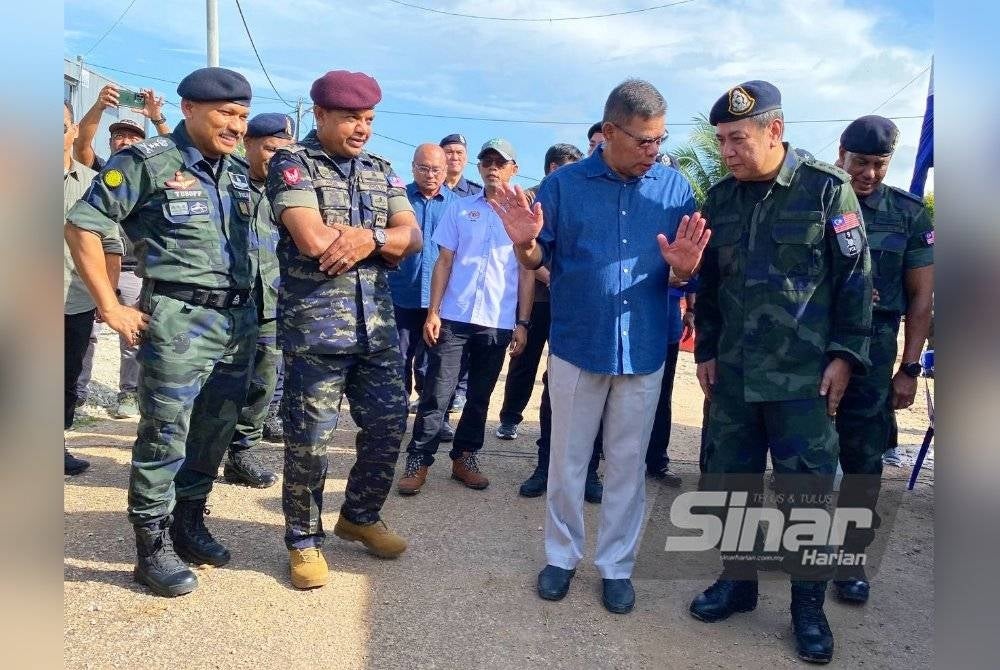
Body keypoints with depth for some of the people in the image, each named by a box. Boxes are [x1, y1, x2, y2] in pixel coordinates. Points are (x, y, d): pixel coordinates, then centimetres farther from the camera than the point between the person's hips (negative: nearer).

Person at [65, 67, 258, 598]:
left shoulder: (238, 171, 13)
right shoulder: (147, 161, -5)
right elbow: (81, 226, -7)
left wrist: (244, 302, 14)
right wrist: (111, 308, -9)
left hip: (239, 317, 7)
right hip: (178, 319, -6)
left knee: (214, 433, 13)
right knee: (165, 436, -1)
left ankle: (188, 526, 29)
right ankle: (153, 547, 12)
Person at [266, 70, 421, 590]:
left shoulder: (381, 171, 14)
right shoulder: (291, 164, -3)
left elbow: (412, 237, 4)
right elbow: (313, 240, -18)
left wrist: (368, 238, -16)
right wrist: (385, 242, -6)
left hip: (378, 323, 6)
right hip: (314, 325, -5)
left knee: (389, 424, 10)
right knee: (309, 438, 1)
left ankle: (359, 516, 32)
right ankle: (304, 539, 21)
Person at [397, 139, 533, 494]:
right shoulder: (460, 208, 6)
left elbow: (527, 272, 6)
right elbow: (444, 261, 5)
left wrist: (522, 323, 0)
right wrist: (433, 312, -2)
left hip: (498, 322, 1)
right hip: (453, 317, 0)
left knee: (480, 396, 11)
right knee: (437, 392, 0)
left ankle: (464, 457, 24)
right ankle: (418, 461, 10)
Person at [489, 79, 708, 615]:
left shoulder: (675, 187, 0)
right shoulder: (563, 184, -4)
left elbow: (685, 272, 4)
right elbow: (537, 262, -1)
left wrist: (683, 266, -19)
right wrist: (525, 243, -23)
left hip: (644, 351, 2)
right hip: (576, 347, -1)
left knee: (627, 465, 12)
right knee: (567, 461, 11)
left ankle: (616, 565, 29)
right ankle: (561, 555, 30)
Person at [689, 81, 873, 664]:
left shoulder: (828, 188, -5)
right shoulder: (721, 197, 7)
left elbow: (855, 278, -4)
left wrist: (845, 356, -7)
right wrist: (706, 351, 12)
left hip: (804, 375, -4)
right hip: (733, 373, 4)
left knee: (806, 490, 3)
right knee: (731, 481, 11)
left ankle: (809, 602, 21)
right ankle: (739, 581, 29)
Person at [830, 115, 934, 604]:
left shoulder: (908, 214, 4)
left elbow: (921, 295, 5)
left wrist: (909, 368, 0)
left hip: (871, 348, 1)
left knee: (863, 455, 4)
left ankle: (850, 557, 17)